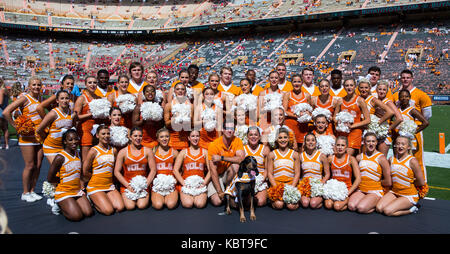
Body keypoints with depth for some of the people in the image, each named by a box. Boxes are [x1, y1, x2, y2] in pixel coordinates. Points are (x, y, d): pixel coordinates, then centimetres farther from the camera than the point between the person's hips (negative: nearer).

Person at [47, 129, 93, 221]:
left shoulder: (77, 154, 7)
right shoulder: (60, 157, -15)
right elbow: (50, 178, -12)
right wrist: (63, 180, 0)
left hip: (78, 191, 6)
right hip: (64, 192, -6)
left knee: (89, 213, -9)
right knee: (77, 216, -18)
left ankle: (66, 205, 16)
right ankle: (60, 206, 10)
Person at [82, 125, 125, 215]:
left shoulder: (113, 150, 7)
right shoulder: (93, 151, -8)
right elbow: (85, 172, -7)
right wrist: (97, 177, 4)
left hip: (110, 186, 5)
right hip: (95, 187, -5)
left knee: (120, 208, -13)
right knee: (108, 210, -17)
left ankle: (102, 200, 12)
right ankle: (92, 200, 11)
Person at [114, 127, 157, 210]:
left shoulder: (147, 151, 1)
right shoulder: (123, 152, -2)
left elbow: (153, 170, 1)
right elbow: (116, 172, -3)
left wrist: (146, 185, -8)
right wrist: (128, 186, -10)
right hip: (127, 184, 0)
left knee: (142, 206, -18)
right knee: (130, 206, -18)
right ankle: (125, 197, 15)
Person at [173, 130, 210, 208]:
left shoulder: (204, 152, 10)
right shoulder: (184, 152, 8)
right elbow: (175, 170, 2)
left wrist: (204, 183, -8)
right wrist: (184, 184, -8)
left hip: (201, 184, 0)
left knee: (200, 204, -25)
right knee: (188, 204, -25)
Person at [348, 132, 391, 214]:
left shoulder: (381, 158, -6)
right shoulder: (359, 157, 6)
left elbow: (388, 182, -5)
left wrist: (376, 182, 6)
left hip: (375, 192, -3)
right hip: (360, 190, 4)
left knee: (361, 208, -27)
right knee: (351, 206, -24)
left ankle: (377, 204, 1)